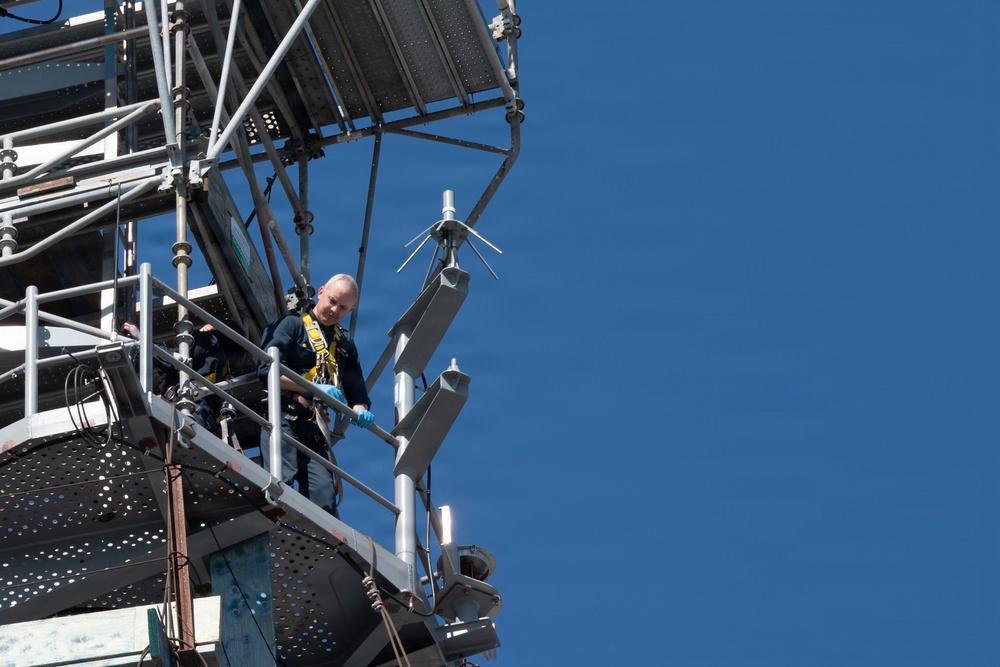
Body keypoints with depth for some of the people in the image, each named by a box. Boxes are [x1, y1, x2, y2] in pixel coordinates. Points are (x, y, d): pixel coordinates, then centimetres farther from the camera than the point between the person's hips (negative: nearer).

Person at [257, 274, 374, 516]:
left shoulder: (345, 345, 26)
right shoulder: (292, 324, 7)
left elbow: (356, 390, 21)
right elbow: (267, 369, -8)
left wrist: (360, 410, -4)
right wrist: (314, 388, -16)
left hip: (314, 430, 5)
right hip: (282, 417, -5)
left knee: (324, 495, -11)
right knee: (281, 481, -24)